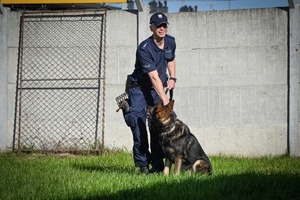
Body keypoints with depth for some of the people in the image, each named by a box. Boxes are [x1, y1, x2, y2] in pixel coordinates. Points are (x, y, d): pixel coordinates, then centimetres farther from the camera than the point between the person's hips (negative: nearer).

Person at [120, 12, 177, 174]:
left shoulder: (170, 42, -3)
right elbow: (154, 77, -30)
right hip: (139, 89, -5)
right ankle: (143, 164, -7)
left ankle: (158, 165, 3)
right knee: (139, 127, -13)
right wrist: (165, 100, -34)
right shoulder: (144, 49, -26)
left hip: (157, 90, 5)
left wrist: (172, 78, 5)